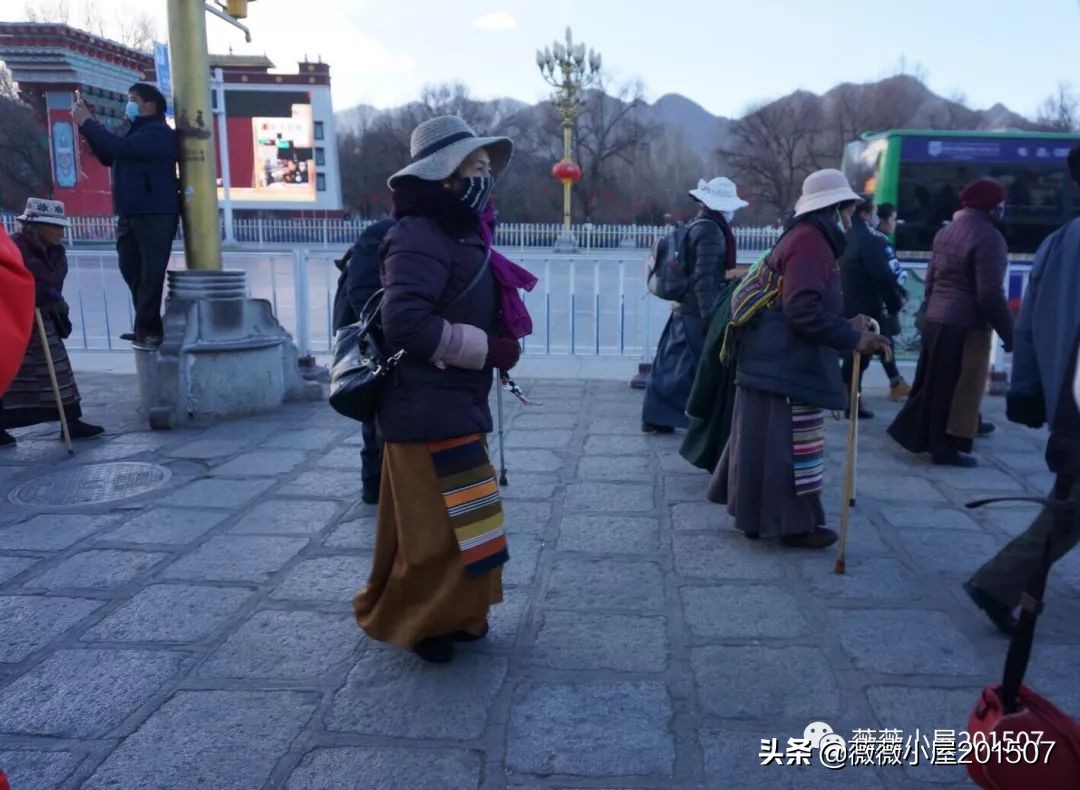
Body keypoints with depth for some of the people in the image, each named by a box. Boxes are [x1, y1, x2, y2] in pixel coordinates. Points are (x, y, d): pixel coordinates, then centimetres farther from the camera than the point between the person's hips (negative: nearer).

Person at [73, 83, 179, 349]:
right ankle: (147, 327, 15)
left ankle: (148, 330, -6)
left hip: (156, 215, -10)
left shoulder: (159, 133, -9)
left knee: (150, 273, -9)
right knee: (131, 269, 9)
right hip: (130, 215, 10)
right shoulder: (137, 132, 22)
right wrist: (86, 125, 13)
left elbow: (121, 148, -22)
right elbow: (108, 157, 24)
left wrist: (87, 123, -11)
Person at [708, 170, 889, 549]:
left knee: (770, 440, 15)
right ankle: (793, 523, 7)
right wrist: (852, 339, -19)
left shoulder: (804, 237, 19)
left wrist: (847, 324, 15)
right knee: (793, 442, -2)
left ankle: (761, 515, 25)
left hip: (780, 361, 11)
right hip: (787, 366, -11)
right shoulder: (810, 240, -15)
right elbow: (805, 311, -25)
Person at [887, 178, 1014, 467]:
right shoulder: (988, 236, -16)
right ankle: (947, 446, 9)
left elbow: (931, 279, 17)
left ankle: (914, 433, 24)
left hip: (936, 319, 9)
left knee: (936, 383, 17)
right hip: (966, 325, -9)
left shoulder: (946, 231, 11)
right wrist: (1008, 333, -14)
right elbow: (990, 295, -20)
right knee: (960, 387, 2)